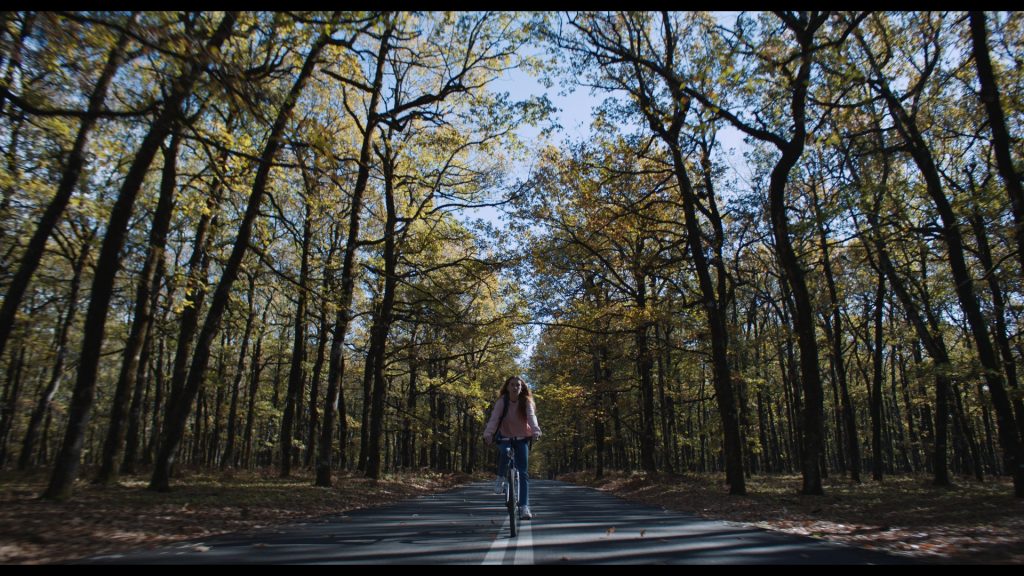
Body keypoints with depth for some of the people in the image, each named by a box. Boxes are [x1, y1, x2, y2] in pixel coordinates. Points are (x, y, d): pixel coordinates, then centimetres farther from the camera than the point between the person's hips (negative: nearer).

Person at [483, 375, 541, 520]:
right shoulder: (502, 401, -16)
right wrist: (488, 433, -43)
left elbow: (531, 417, -28)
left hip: (522, 438, 0)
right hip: (505, 436, 0)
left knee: (523, 473, -9)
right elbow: (494, 418, -26)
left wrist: (535, 431, -47)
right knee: (503, 453, -32)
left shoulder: (526, 401, -14)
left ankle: (524, 507, -5)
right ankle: (501, 477, 0)